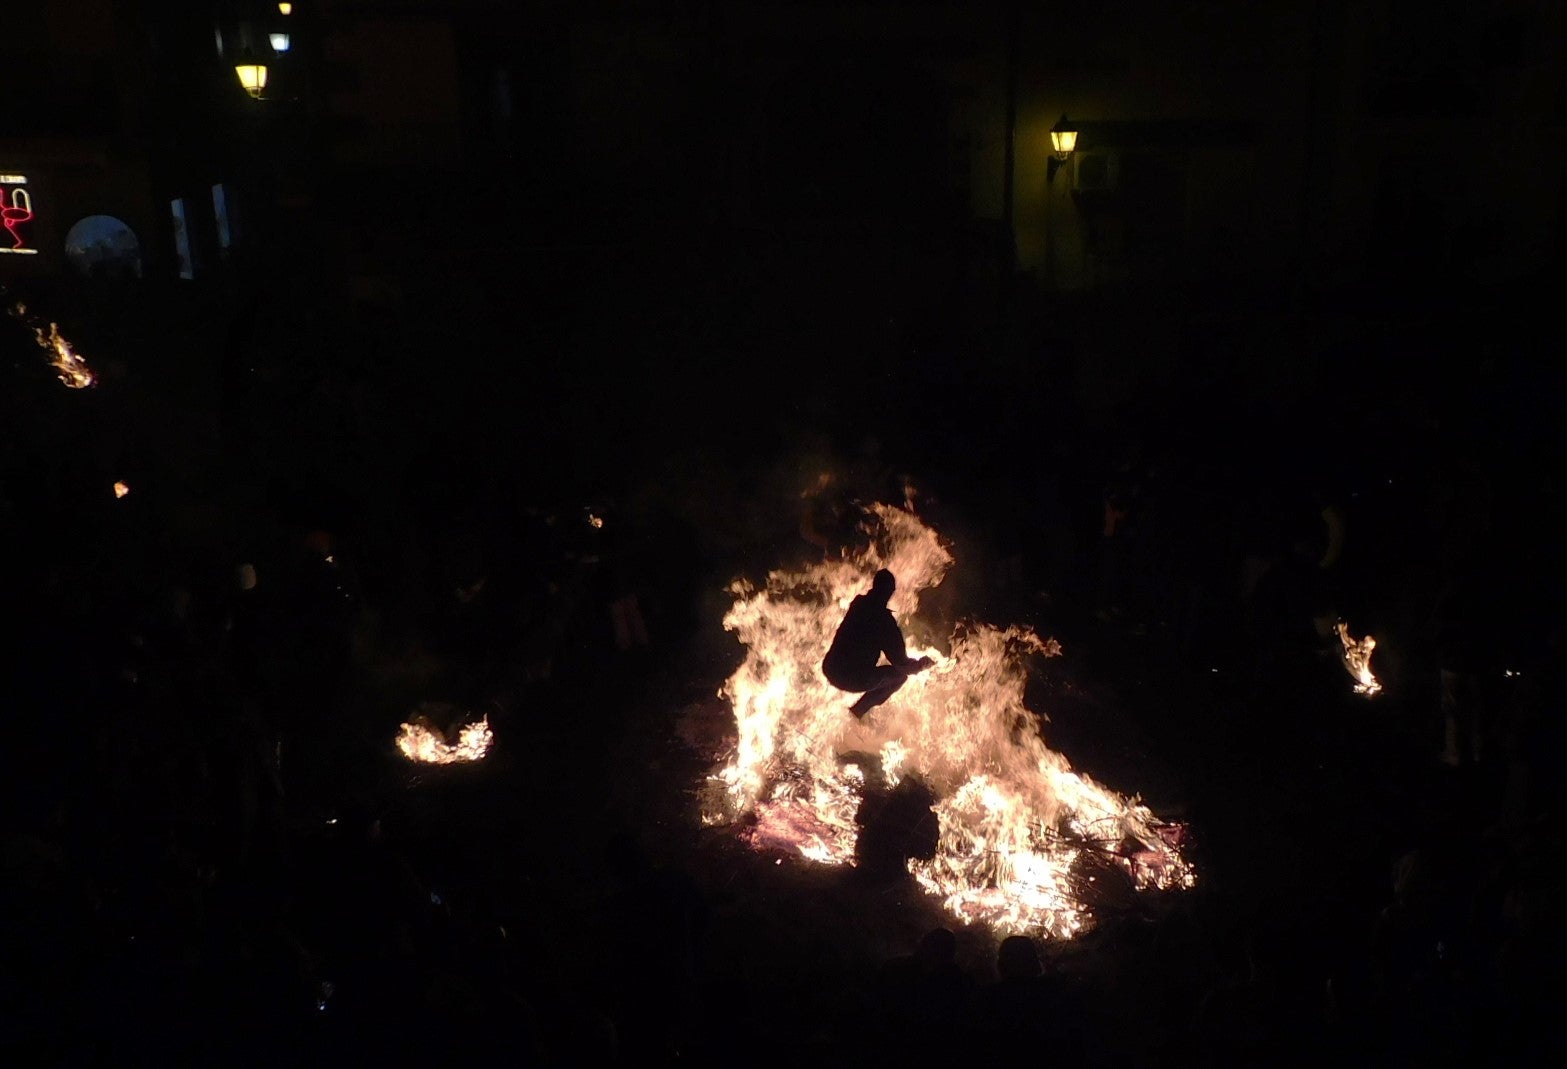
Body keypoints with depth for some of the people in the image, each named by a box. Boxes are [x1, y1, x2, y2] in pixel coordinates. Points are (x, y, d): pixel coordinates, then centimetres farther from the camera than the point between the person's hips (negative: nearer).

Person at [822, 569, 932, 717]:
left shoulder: (858, 603, 1)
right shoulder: (885, 620, -18)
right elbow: (901, 663, -12)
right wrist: (921, 664, 8)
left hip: (830, 669, 7)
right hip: (853, 680, -6)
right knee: (900, 674, 14)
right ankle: (860, 710, 14)